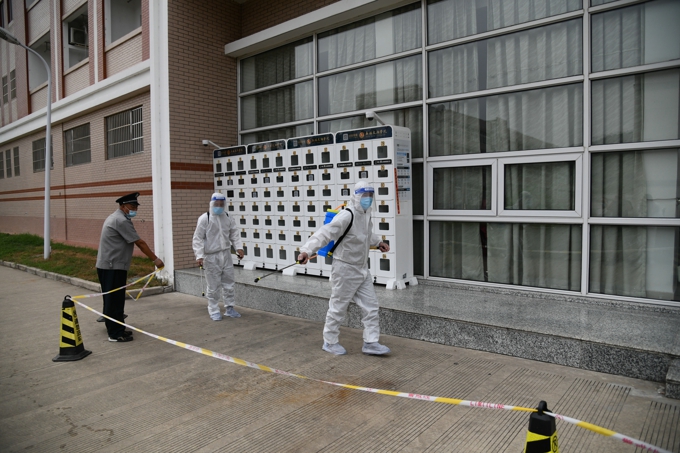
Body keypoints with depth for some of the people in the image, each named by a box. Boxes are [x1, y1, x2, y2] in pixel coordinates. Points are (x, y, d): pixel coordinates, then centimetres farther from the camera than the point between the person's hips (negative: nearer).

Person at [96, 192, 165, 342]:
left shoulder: (115, 218, 17)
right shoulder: (122, 220, -15)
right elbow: (140, 243, -16)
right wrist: (155, 259, -11)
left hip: (107, 265, 11)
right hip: (113, 267, -11)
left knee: (112, 300, 15)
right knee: (115, 300, -5)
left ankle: (115, 329, 23)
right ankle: (115, 334, 1)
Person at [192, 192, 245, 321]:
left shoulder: (227, 217, 7)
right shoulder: (204, 218, -10)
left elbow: (234, 232, 15)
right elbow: (198, 238, -11)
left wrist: (238, 247, 4)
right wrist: (199, 256, -17)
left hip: (226, 254, 5)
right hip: (211, 257, -5)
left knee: (229, 283, 11)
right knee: (214, 286, 1)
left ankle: (229, 308, 25)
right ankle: (214, 311, 16)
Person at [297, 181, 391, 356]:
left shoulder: (366, 213, 5)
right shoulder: (347, 215, -23)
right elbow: (325, 232, -34)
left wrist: (378, 242, 36)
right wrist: (307, 250, -46)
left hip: (362, 269, 8)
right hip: (345, 269, -8)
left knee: (371, 305, 9)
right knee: (338, 307, 6)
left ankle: (370, 343, 19)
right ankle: (329, 342, 24)